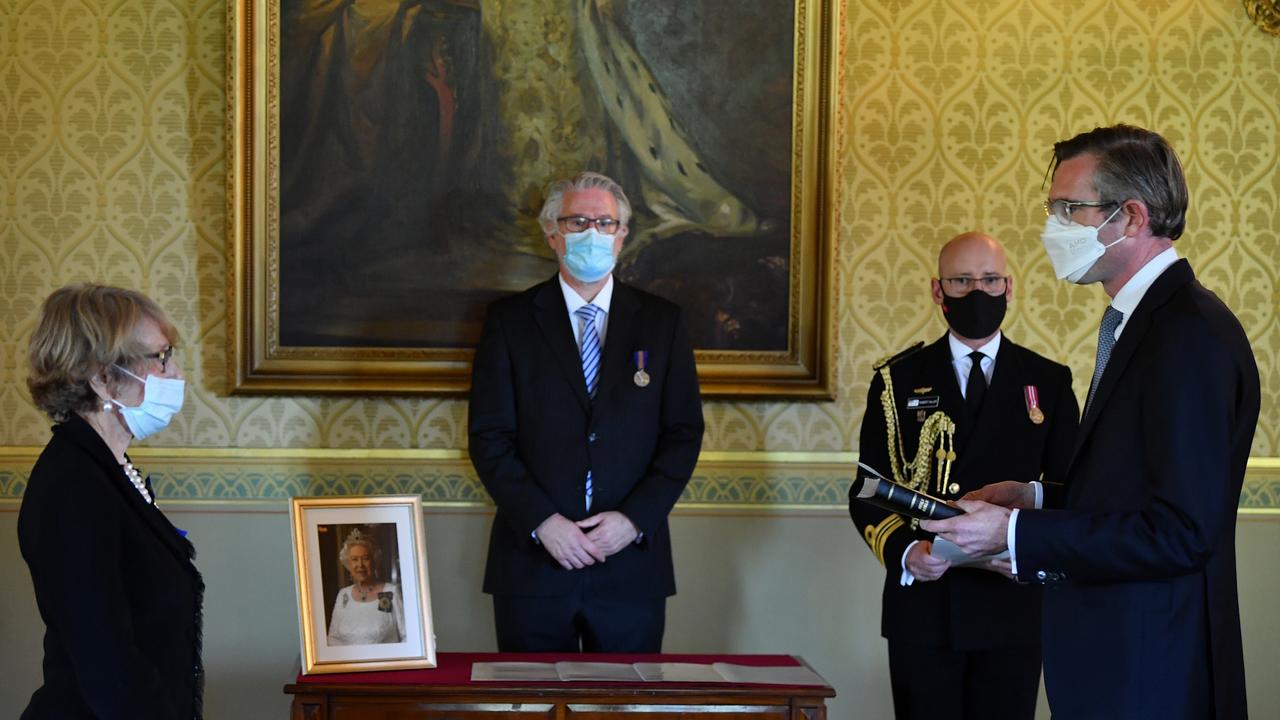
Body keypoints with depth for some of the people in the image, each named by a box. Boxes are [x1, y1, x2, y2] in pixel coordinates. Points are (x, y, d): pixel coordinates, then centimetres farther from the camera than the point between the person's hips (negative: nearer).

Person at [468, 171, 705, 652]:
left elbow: (684, 433, 4)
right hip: (534, 563, -1)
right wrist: (541, 521, -12)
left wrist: (635, 518, -9)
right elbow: (489, 437, -1)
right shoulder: (509, 320, 5)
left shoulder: (661, 322, 8)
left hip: (631, 564, 1)